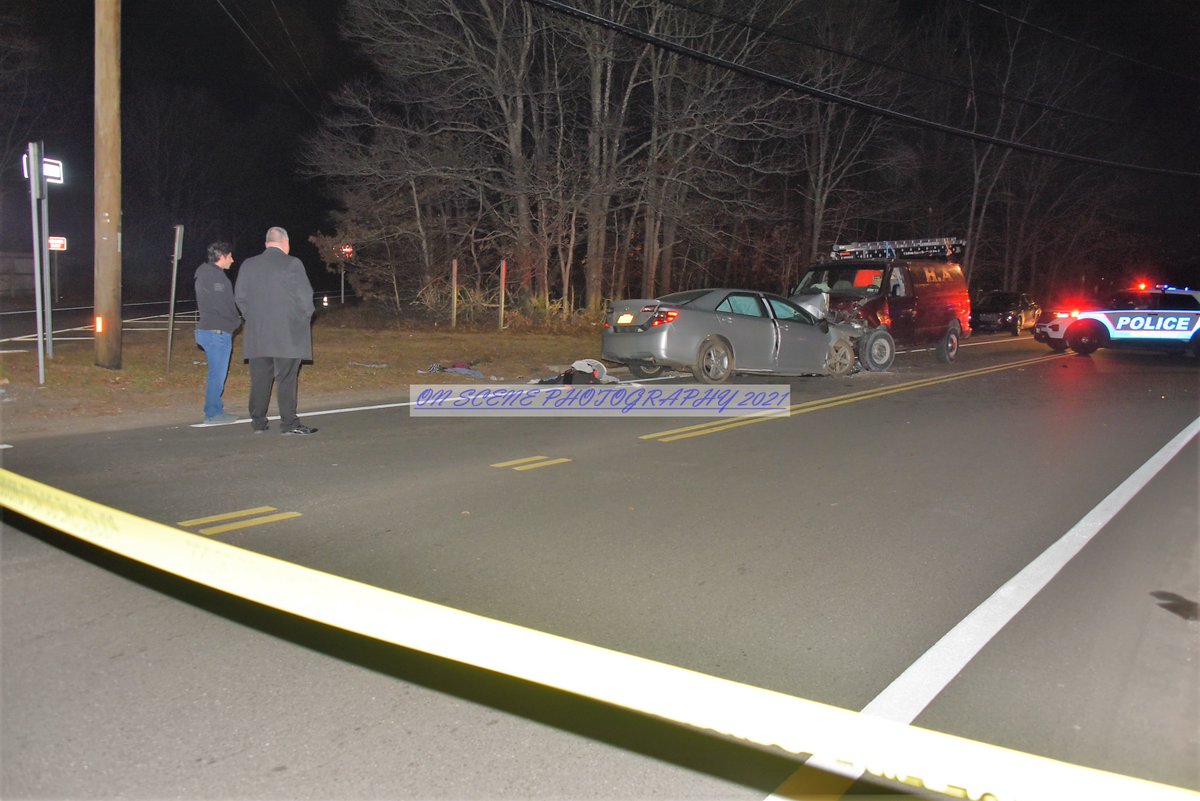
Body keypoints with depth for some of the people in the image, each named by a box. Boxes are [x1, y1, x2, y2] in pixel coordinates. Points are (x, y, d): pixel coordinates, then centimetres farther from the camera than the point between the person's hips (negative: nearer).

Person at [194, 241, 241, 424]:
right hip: (218, 332, -10)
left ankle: (214, 409, 23)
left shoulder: (203, 274, 17)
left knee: (216, 373, 16)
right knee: (218, 374, -4)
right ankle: (213, 413, 1)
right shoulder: (215, 276, -15)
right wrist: (237, 321, -1)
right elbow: (223, 306, -17)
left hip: (207, 329, 10)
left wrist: (234, 320, 10)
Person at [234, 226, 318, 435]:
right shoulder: (292, 264, -7)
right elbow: (305, 296, -9)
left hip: (257, 334, 4)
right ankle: (289, 423, -2)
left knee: (260, 378, 9)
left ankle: (258, 422, 14)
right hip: (287, 333, -4)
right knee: (286, 379, -2)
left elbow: (240, 297, 10)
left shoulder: (248, 265, 7)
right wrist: (304, 318, 7)